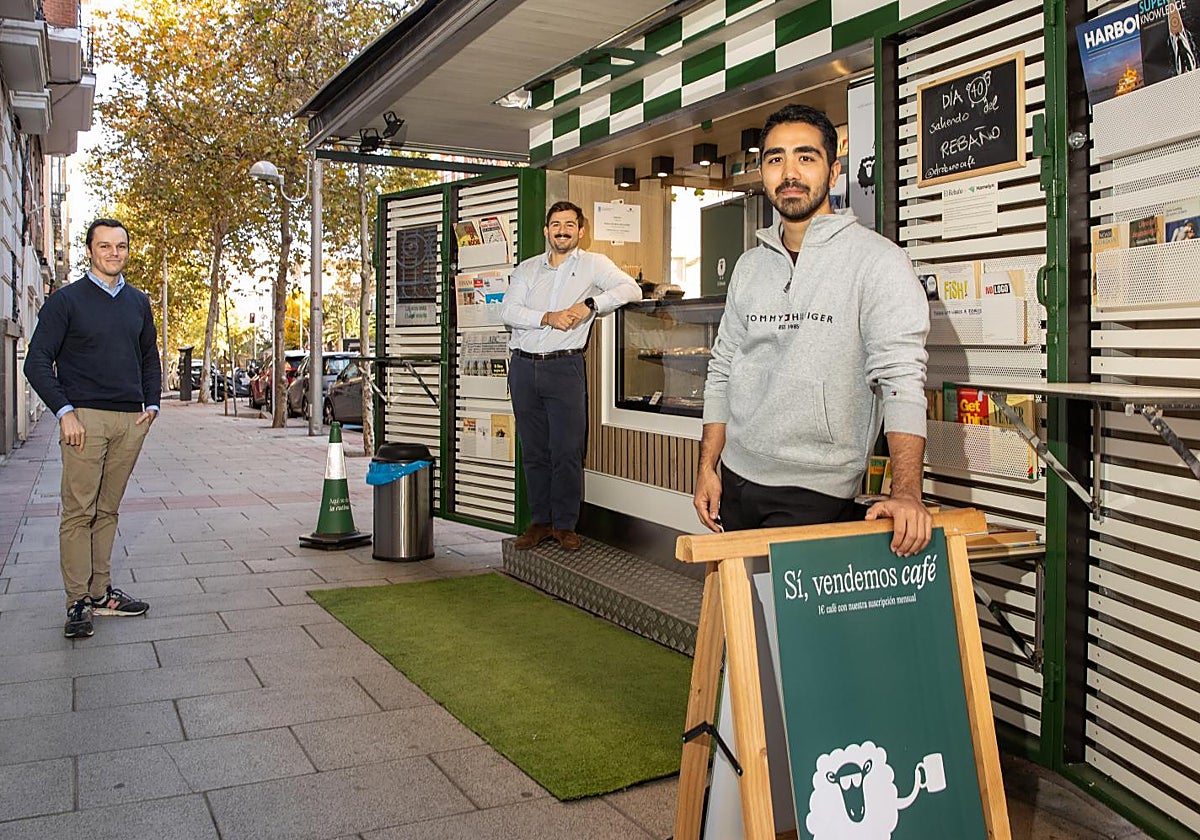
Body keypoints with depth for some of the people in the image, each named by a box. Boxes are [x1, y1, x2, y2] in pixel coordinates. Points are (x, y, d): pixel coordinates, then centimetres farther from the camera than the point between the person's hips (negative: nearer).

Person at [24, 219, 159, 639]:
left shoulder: (139, 302, 15)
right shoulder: (66, 300, 1)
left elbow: (149, 358, 24)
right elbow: (38, 361, -2)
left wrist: (152, 403, 10)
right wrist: (64, 411, -12)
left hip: (131, 420, 4)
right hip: (85, 417, -4)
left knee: (107, 510, 10)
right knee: (79, 511, -5)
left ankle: (101, 592, 16)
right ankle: (78, 601, 0)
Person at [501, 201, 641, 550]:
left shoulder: (593, 264, 6)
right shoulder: (527, 269, 14)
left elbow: (631, 289, -5)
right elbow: (508, 310, 2)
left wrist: (589, 305, -15)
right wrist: (549, 318, -13)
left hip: (564, 367, -3)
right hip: (524, 366, 4)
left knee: (567, 450, -6)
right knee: (533, 450, 7)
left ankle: (564, 524, 5)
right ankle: (540, 521, 16)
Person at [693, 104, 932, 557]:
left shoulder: (876, 261, -9)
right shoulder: (750, 266, 10)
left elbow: (901, 376, -19)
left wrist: (906, 492, -29)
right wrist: (708, 467, 8)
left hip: (814, 491, -6)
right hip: (735, 479, 6)